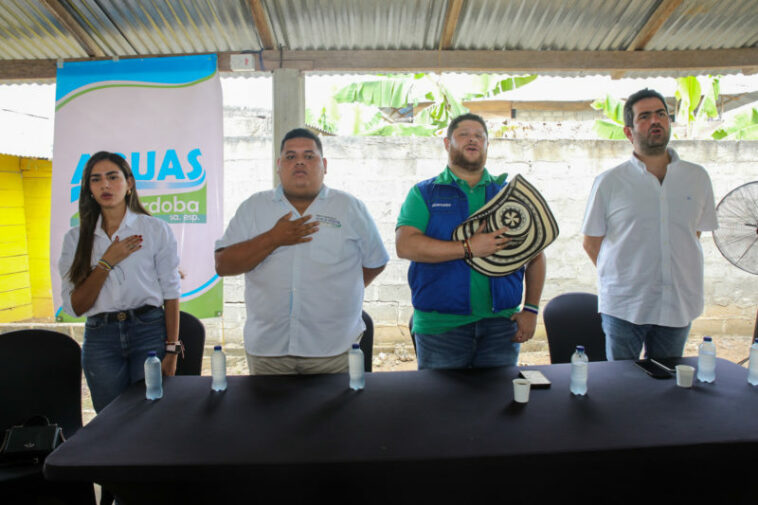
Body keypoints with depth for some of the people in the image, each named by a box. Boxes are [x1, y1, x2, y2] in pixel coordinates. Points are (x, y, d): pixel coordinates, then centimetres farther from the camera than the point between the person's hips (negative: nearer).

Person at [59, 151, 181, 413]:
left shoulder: (155, 229, 1)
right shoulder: (76, 238, 7)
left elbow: (171, 292, -1)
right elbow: (75, 307, 0)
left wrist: (172, 350, -5)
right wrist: (107, 262, -11)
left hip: (149, 331, -2)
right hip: (100, 338, 2)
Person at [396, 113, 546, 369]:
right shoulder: (424, 193, 4)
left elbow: (536, 254, 12)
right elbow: (405, 245, -12)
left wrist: (530, 309, 3)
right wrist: (469, 248, -17)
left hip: (501, 322, 3)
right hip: (441, 324, -2)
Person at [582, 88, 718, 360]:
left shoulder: (698, 178, 5)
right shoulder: (609, 182, -4)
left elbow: (695, 233, 16)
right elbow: (591, 243, 2)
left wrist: (673, 277, 9)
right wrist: (624, 277, 3)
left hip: (678, 306, 3)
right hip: (623, 307, -3)